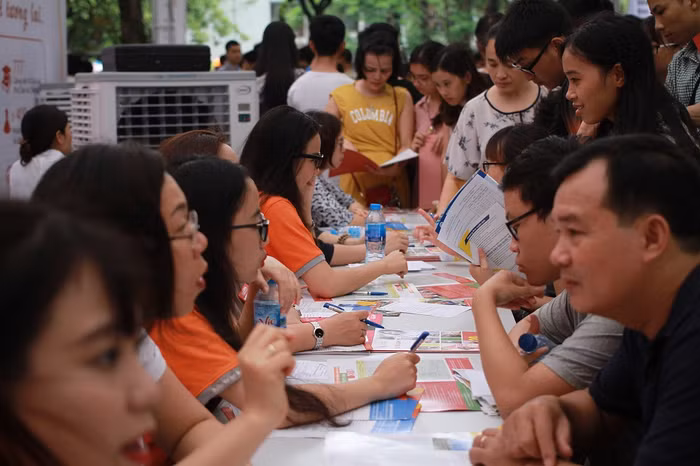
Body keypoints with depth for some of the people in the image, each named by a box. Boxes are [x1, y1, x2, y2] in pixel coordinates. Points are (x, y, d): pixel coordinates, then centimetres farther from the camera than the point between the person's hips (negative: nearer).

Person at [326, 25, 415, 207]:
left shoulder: (402, 97, 8)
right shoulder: (341, 96, 5)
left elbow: (406, 144, 2)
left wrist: (396, 165, -18)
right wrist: (340, 141, -10)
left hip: (391, 185, 1)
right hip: (355, 185, -1)